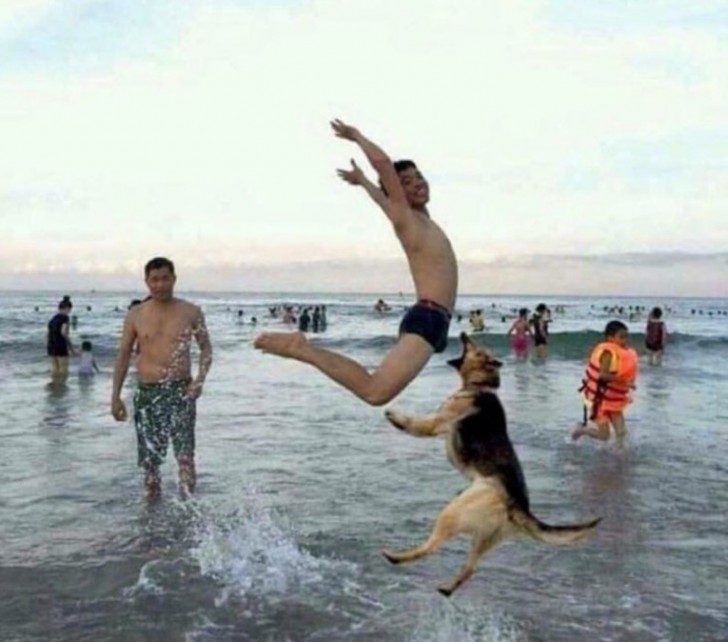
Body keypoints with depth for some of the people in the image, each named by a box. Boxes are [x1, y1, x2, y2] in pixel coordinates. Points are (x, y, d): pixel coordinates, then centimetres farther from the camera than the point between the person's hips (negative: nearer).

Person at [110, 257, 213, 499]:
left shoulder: (191, 312, 2)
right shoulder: (135, 315, 4)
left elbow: (206, 348, 8)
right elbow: (123, 355, 8)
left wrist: (200, 379, -8)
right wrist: (115, 395, 4)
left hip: (181, 390, -1)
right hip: (147, 392, 1)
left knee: (185, 455, -11)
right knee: (150, 458, 6)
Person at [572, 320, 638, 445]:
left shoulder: (623, 353, 3)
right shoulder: (608, 352, -24)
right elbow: (603, 375, -36)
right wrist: (624, 381, -39)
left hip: (613, 401, 8)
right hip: (599, 400, -8)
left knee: (621, 432, 2)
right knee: (604, 435, 2)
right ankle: (581, 429, 28)